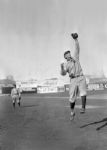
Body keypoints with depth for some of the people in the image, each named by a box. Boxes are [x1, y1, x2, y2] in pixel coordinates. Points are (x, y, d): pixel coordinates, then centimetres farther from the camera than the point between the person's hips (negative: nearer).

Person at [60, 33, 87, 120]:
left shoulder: (75, 57, 16)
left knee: (83, 93, -23)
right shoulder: (66, 64, 9)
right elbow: (63, 74, -5)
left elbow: (77, 48, 8)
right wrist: (62, 68, -24)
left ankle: (83, 108, -16)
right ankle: (72, 112, 21)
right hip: (73, 80, -1)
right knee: (72, 98, 2)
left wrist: (76, 39, -3)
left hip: (81, 78, 1)